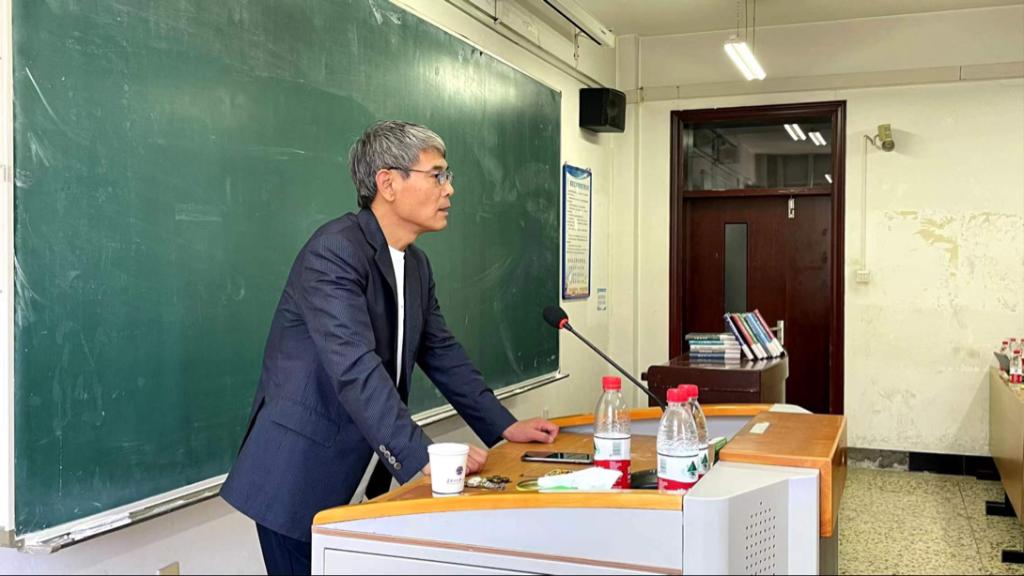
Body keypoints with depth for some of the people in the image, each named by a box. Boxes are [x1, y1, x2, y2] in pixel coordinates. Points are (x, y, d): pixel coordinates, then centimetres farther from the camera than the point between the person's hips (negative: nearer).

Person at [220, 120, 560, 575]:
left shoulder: (417, 265, 9)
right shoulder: (335, 251, -19)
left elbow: (442, 353, 14)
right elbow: (356, 368, -29)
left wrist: (503, 427, 8)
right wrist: (422, 457, -34)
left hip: (363, 473, 8)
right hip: (302, 473, -8)